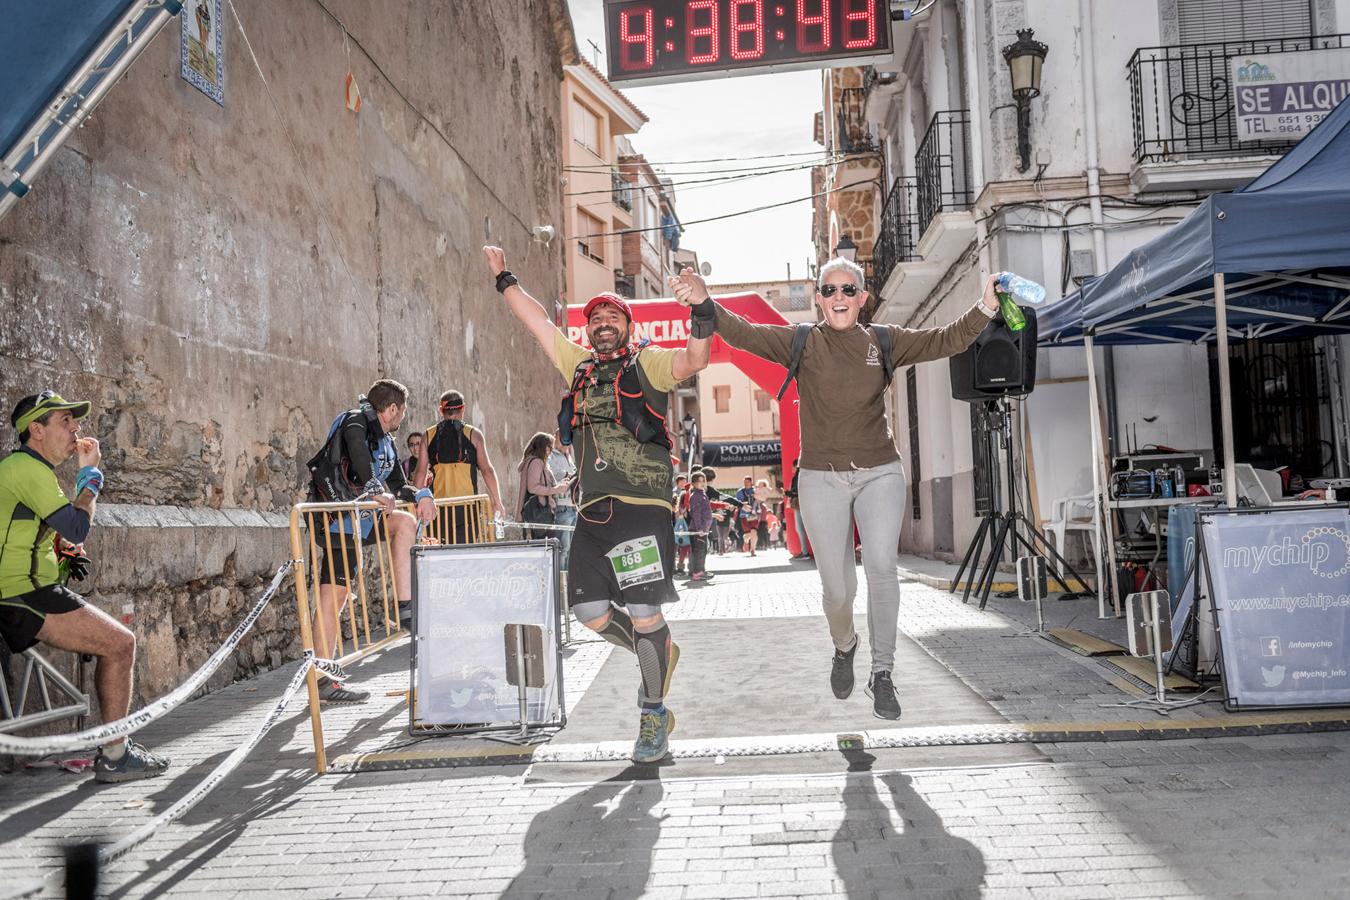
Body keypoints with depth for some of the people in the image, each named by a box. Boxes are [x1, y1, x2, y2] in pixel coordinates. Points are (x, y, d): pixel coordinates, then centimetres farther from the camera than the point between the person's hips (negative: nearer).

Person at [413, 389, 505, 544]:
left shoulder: (429, 435, 7)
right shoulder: (473, 434, 2)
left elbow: (421, 472, 5)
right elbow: (487, 470, -1)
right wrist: (497, 502, 5)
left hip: (439, 503, 2)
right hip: (468, 505, -2)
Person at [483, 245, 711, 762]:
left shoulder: (647, 365, 5)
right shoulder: (580, 367, 20)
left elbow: (695, 360, -13)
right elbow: (538, 321, 29)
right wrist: (504, 278, 34)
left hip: (643, 508, -6)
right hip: (593, 511, 6)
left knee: (644, 613, -7)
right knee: (590, 611, 4)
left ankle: (654, 715, 10)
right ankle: (659, 656, 31)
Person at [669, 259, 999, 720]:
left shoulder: (884, 341, 4)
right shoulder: (800, 342, -1)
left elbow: (946, 340, -3)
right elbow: (744, 333, -15)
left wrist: (985, 308, -21)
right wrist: (704, 304, -34)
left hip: (880, 473, 1)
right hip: (822, 478, 0)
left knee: (881, 564, -21)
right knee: (836, 588, 2)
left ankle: (882, 673, -8)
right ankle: (844, 646, 36)